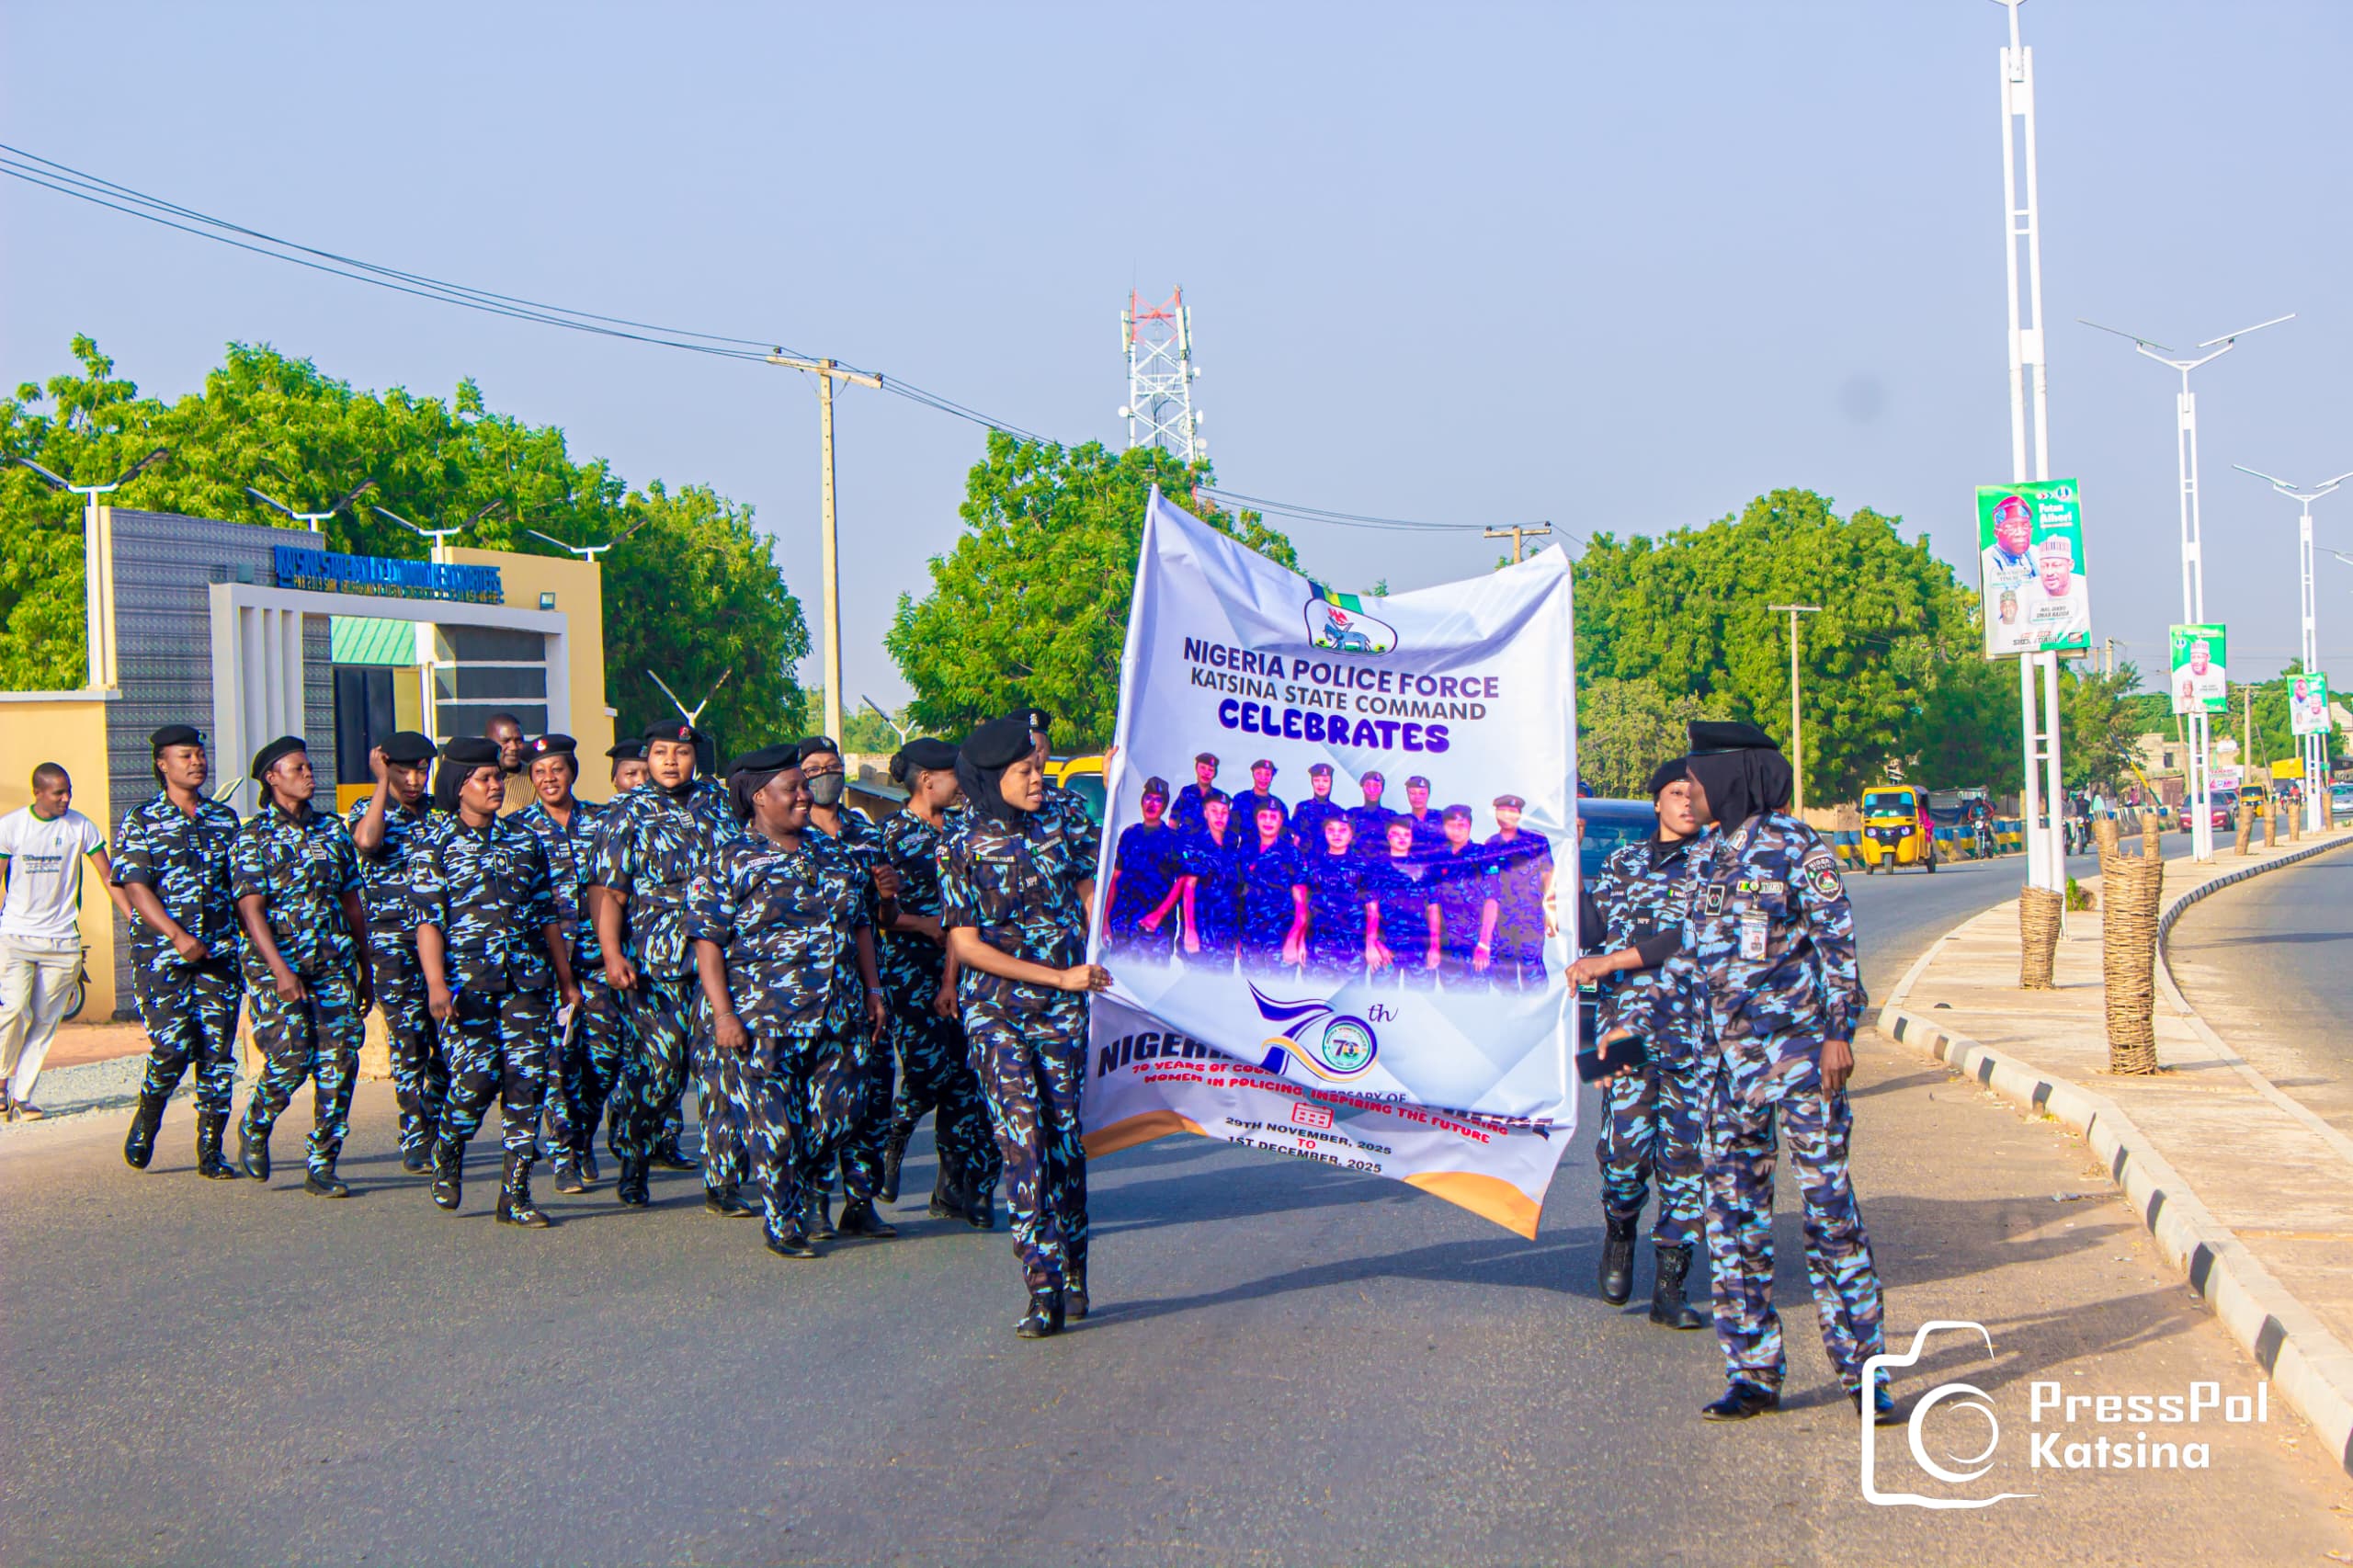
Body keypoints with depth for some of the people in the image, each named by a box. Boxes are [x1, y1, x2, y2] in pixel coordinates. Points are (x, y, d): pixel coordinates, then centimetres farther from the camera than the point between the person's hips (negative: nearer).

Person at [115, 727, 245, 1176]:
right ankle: (147, 1118, 16)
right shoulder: (141, 820, 1)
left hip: (219, 953, 4)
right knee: (173, 1046, -13)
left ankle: (211, 1152, 7)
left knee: (218, 1054, -1)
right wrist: (177, 935, -19)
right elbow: (135, 887, -8)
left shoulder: (224, 817, 13)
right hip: (161, 954, -3)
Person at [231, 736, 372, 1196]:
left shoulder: (333, 830, 13)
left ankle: (322, 1167, 4)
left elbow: (352, 903, 17)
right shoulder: (253, 837, -1)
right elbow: (251, 909, -9)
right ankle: (255, 1125, 20)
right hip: (277, 967, -4)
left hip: (334, 967, 4)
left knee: (339, 1064, -4)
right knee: (290, 1060, -12)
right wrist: (280, 968, -21)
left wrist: (366, 969, 16)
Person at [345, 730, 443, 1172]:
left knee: (450, 1041, 0)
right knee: (408, 1040, -6)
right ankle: (414, 1139, 2)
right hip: (392, 940, -3)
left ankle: (438, 1132, 14)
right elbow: (366, 840, -20)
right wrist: (383, 782, -11)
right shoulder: (368, 809, 4)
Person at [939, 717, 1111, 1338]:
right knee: (1022, 1144, -9)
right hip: (997, 1014, -3)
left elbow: (1087, 897, 21)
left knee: (1065, 1140, 4)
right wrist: (1060, 976, -10)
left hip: (1064, 1010, 3)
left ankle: (1072, 1277, 16)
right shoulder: (962, 849, -3)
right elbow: (964, 945, -7)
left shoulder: (1055, 830, 7)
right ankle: (1044, 1291, -8)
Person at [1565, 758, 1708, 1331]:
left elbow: (1693, 938, -8)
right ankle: (1619, 1230, 22)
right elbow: (1592, 924, 13)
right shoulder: (1622, 862, 17)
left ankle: (1668, 1288, 6)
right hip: (1628, 1020, 1)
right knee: (1626, 1144, -11)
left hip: (1695, 1027, -1)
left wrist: (1608, 962, -10)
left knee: (1686, 1154, -2)